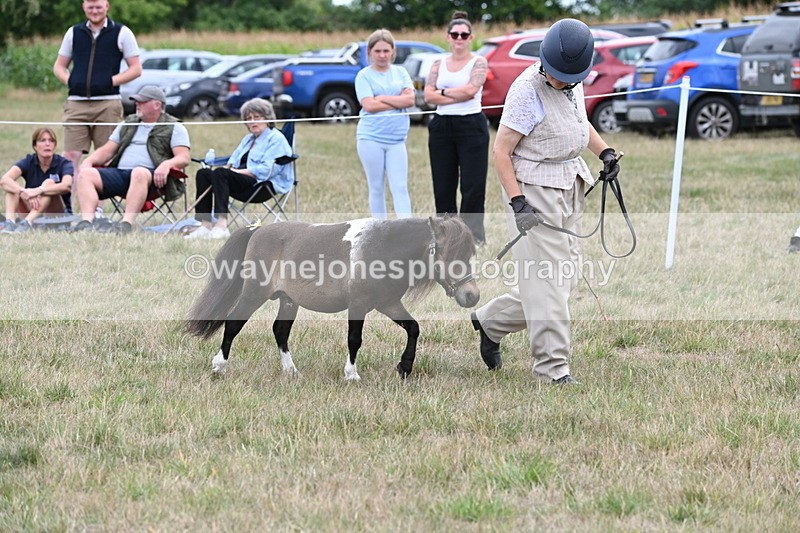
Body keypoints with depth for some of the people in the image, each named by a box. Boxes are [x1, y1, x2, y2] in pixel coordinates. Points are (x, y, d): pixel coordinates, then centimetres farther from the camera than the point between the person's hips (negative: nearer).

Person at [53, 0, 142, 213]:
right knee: (70, 156, -6)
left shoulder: (121, 33, 4)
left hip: (107, 104, -2)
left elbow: (136, 69, 3)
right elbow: (59, 66, 20)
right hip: (76, 103, 2)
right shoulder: (74, 33, 13)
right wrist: (69, 80, -1)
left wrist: (111, 82, -9)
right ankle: (65, 206, -6)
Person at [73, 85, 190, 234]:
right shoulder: (127, 124, 30)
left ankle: (127, 223, -52)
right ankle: (86, 221, -39)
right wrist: (89, 161, 6)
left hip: (151, 176, -5)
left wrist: (166, 164, -22)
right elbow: (107, 150, 28)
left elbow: (184, 158, 0)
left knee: (139, 173, -41)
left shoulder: (174, 128, 13)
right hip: (118, 172, 5)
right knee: (86, 174, -20)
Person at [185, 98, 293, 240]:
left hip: (265, 185, -9)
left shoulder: (276, 139, -1)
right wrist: (228, 167, -2)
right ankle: (205, 225, -25)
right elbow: (233, 161, 23)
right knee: (203, 173, -11)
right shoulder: (248, 139, 29)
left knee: (221, 173, -30)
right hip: (245, 182, 9)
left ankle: (222, 226, -44)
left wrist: (238, 171, -18)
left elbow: (266, 170, -15)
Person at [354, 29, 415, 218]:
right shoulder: (364, 75, 1)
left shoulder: (400, 72, 10)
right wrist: (399, 101, -8)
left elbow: (410, 99, -3)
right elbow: (369, 105, -11)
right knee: (376, 188, 5)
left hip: (396, 139, 2)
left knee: (400, 188, -4)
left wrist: (382, 98, -9)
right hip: (370, 138, -2)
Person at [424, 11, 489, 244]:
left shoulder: (478, 63, 1)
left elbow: (470, 89, -15)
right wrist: (460, 96, -12)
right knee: (443, 185, 7)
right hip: (441, 126, 4)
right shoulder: (439, 65, 11)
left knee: (473, 185, -6)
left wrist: (443, 92, -4)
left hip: (471, 125, -4)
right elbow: (429, 96, -2)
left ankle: (473, 234, -1)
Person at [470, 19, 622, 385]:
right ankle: (552, 366, -5)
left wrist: (604, 152, 10)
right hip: (533, 189, -9)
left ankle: (490, 321, 27)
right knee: (545, 279, -9)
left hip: (569, 187, 9)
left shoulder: (573, 84, 5)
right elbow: (501, 151, -17)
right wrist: (518, 202, -25)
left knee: (562, 276, 11)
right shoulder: (528, 91, -18)